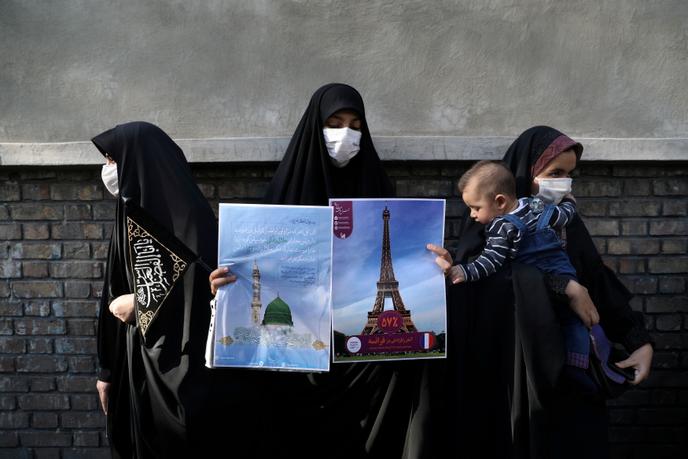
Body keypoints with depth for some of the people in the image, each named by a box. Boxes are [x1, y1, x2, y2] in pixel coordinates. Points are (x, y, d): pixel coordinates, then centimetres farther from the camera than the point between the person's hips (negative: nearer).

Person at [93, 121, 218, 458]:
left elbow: (201, 292, -21)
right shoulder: (131, 214, 10)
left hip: (175, 366, -7)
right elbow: (116, 294, 12)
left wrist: (140, 303, -10)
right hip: (131, 360, 8)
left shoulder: (186, 215, -14)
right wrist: (107, 369, 12)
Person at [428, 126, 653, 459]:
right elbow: (467, 298, -7)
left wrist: (639, 340, -3)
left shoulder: (566, 222, 4)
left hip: (567, 372, 3)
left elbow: (601, 285, 5)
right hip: (505, 375, -3)